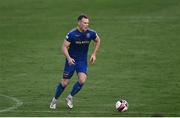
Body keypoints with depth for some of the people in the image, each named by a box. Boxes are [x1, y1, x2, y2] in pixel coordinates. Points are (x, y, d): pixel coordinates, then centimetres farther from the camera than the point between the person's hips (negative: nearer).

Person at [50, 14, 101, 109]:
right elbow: (64, 47, -14)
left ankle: (70, 97, 7)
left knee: (82, 80, -18)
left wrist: (94, 54, 4)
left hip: (83, 61, 2)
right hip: (71, 60, -2)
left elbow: (98, 41, 12)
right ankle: (55, 99, 25)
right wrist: (68, 58, -30)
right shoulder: (72, 34, -18)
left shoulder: (91, 33, -9)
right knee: (65, 82, 1)